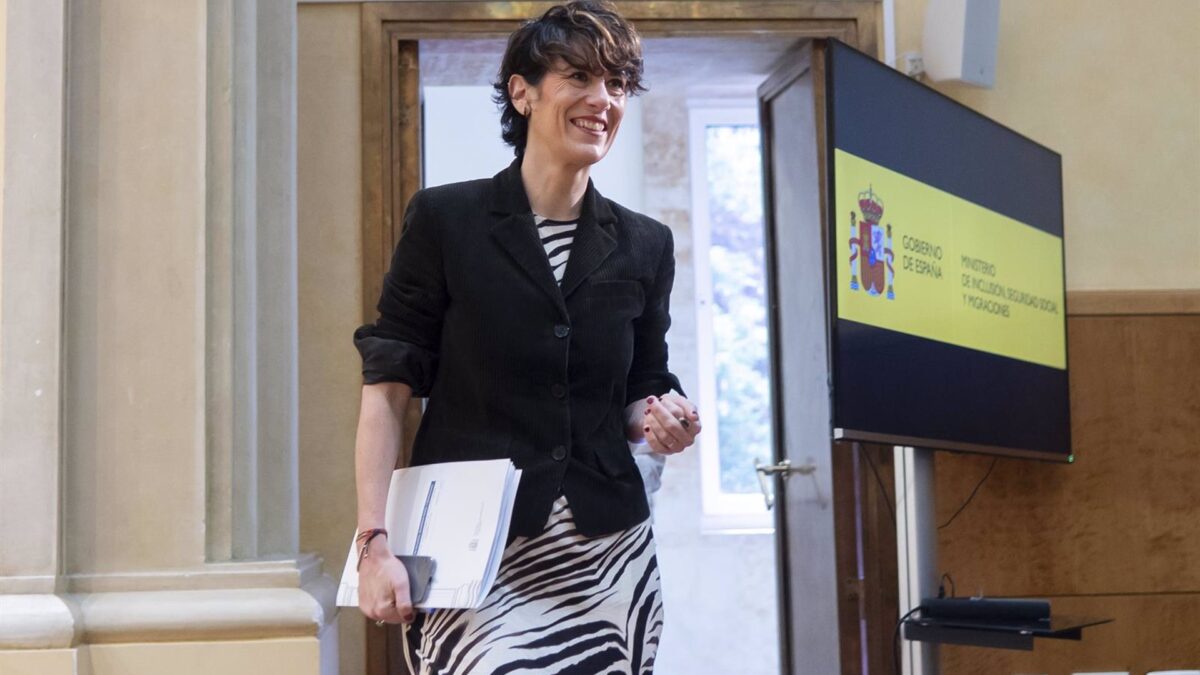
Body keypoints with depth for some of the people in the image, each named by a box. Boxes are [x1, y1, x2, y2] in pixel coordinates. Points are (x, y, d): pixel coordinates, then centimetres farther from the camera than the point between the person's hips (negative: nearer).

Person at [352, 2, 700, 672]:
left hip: (606, 556, 4)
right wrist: (376, 541, -12)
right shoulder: (445, 220, -2)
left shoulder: (645, 246, 9)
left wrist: (663, 419, -6)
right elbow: (389, 388, -4)